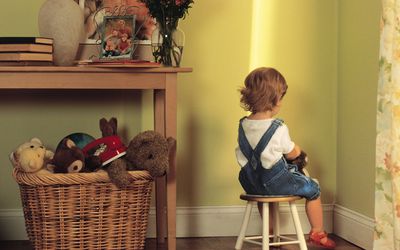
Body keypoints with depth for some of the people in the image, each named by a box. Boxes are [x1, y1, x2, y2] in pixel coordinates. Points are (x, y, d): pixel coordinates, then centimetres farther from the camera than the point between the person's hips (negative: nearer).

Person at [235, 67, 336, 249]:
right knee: (313, 189, 14)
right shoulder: (278, 128, -18)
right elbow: (292, 153, -5)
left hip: (251, 183, 7)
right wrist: (298, 150, 18)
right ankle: (318, 233, 22)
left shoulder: (243, 125, -1)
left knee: (262, 189, 41)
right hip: (275, 182, -6)